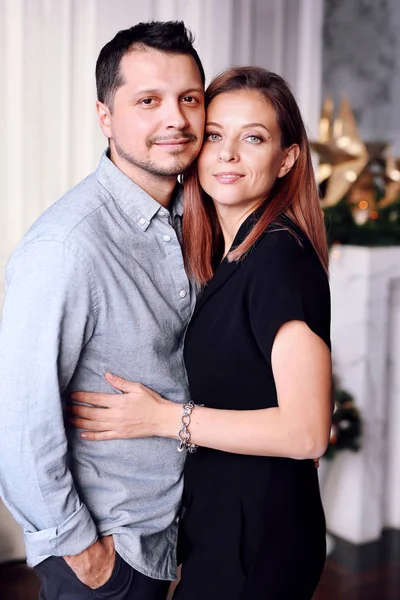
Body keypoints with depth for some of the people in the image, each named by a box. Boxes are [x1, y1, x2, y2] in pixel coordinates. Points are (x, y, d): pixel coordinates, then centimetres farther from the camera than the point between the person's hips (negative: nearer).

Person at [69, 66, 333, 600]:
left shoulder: (281, 256, -22)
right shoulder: (229, 254, 5)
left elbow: (306, 431, -25)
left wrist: (165, 418, -21)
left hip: (258, 538, -8)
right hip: (219, 516, 8)